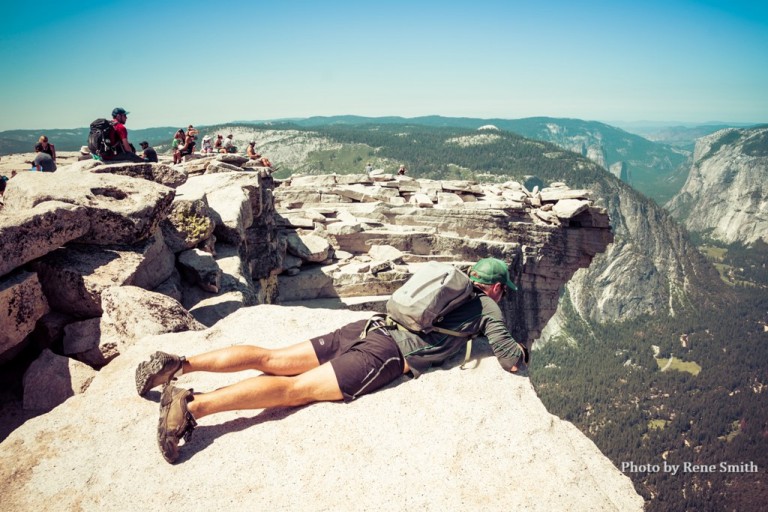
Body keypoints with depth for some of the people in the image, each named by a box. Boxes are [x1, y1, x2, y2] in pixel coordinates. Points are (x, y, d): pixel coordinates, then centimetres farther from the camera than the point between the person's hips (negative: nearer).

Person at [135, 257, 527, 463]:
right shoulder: (487, 306, 11)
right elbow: (510, 360, 7)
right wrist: (524, 350, 32)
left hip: (366, 327, 7)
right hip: (386, 353, -6)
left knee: (271, 359, 0)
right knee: (295, 388, -16)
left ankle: (179, 364, -8)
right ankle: (193, 406, -29)